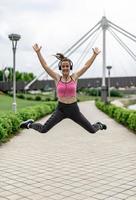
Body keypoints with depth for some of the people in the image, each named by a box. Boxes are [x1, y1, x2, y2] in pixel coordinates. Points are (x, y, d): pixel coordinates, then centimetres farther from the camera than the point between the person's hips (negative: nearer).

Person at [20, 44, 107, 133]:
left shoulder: (74, 77, 1)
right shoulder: (57, 78, 0)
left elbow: (87, 65, 3)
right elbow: (45, 65, -2)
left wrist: (95, 55, -1)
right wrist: (38, 52, -5)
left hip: (74, 109, 1)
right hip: (61, 109, 0)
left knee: (92, 130, 7)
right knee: (43, 130, -8)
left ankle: (99, 125, 44)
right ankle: (30, 124, 24)